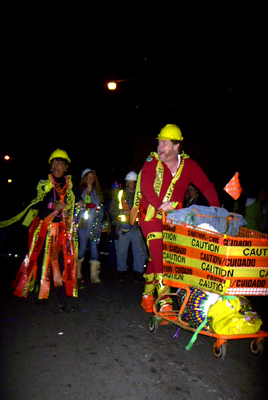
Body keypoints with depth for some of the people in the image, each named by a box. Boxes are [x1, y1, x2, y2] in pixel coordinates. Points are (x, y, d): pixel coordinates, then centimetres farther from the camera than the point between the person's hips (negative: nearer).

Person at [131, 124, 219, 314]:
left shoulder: (189, 165, 0)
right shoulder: (152, 161, -9)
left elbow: (207, 186, 1)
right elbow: (146, 186, -23)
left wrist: (216, 209, -11)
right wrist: (160, 204, -40)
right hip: (150, 215, -3)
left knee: (156, 255, 10)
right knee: (158, 253, -15)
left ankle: (148, 294, 28)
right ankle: (164, 300, -12)